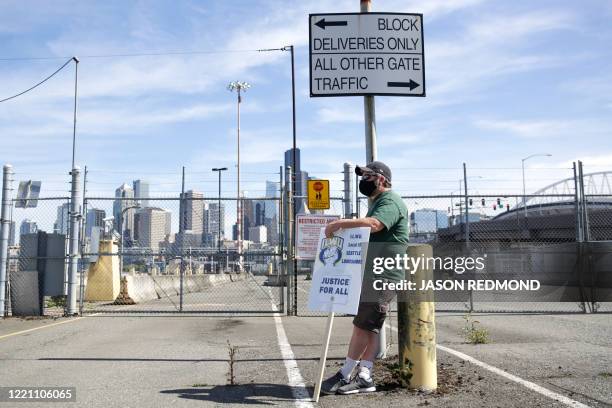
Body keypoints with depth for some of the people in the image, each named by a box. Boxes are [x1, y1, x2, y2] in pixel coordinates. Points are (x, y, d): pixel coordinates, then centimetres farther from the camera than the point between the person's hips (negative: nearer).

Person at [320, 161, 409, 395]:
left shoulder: (390, 201, -11)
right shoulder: (377, 203, 23)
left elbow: (373, 224, -31)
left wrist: (340, 223, -29)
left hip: (382, 277, -10)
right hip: (370, 276, 10)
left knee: (362, 325, -7)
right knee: (369, 327, 8)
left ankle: (345, 376, -2)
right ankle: (363, 377, 11)